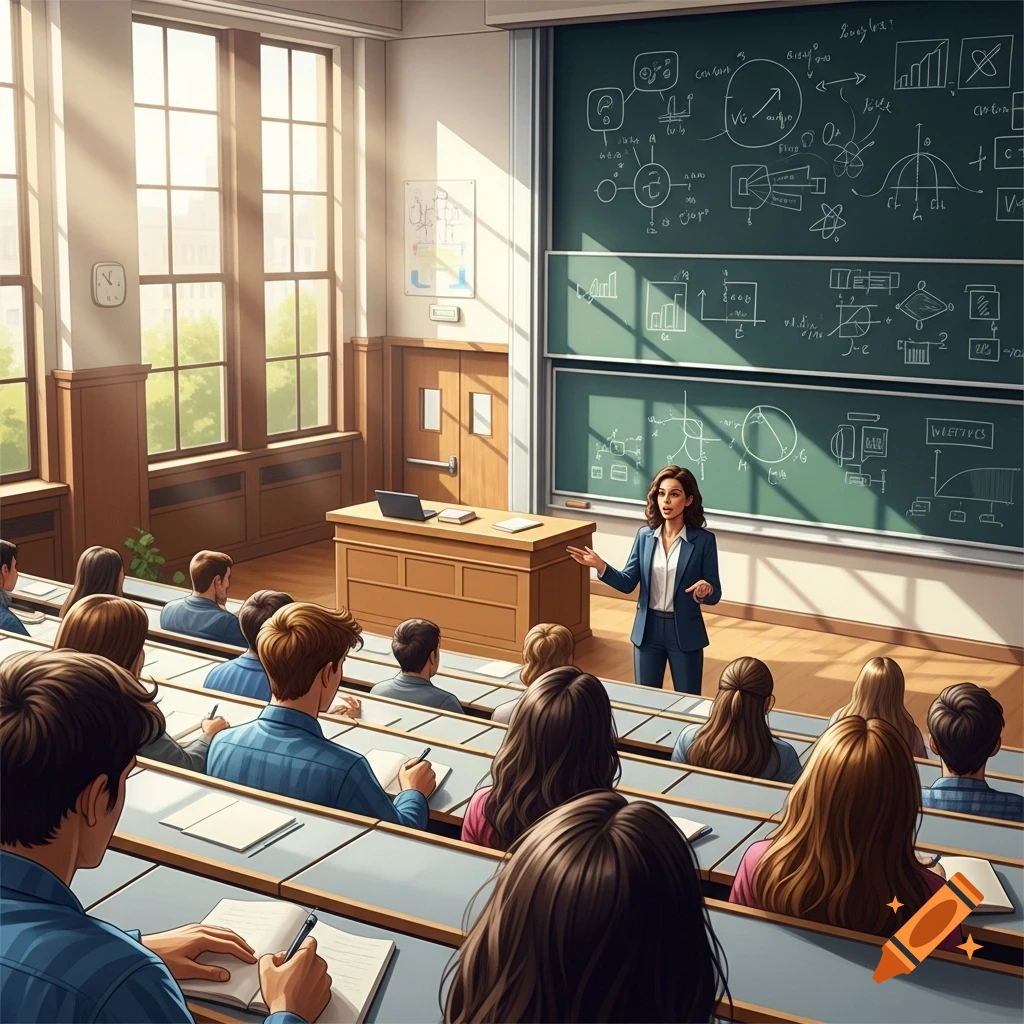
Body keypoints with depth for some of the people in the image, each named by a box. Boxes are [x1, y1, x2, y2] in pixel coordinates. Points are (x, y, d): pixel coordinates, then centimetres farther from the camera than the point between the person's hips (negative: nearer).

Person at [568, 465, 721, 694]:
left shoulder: (703, 540, -9)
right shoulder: (645, 535, 1)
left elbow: (715, 595, -7)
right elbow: (628, 583, 0)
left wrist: (705, 591, -29)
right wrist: (600, 566, -15)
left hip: (684, 631, -3)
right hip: (648, 629, 3)